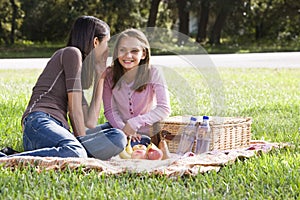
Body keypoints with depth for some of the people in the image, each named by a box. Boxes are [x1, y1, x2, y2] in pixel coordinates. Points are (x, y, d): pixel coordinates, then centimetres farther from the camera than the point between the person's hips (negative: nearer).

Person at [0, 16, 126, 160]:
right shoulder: (71, 52, 6)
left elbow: (90, 123, 25)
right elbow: (74, 107, -1)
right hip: (40, 122, -8)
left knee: (118, 138, -14)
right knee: (76, 153, -40)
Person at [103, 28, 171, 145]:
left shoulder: (153, 73, -12)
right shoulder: (109, 75, -5)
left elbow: (165, 109, -17)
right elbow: (109, 110, -3)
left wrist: (135, 122, -24)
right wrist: (122, 128, -21)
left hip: (148, 135, -3)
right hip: (122, 132, 3)